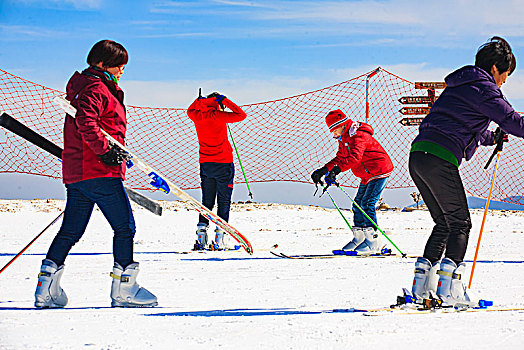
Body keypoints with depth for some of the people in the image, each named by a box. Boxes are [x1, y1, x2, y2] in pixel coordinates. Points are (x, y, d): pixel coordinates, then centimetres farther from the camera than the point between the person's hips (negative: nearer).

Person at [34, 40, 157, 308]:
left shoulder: (88, 87, 23)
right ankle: (124, 289, 0)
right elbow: (86, 122, -25)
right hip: (100, 174, -10)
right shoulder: (97, 88, -10)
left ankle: (46, 288, 5)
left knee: (71, 231, 9)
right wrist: (106, 151, -23)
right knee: (125, 227, -3)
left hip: (74, 172, 10)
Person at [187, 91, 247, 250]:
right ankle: (219, 238, -6)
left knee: (207, 201, 13)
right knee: (224, 201, 1)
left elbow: (190, 110, 28)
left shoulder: (198, 116, 4)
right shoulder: (218, 116, -11)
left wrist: (199, 100, 26)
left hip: (205, 164, 5)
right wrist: (225, 101, -4)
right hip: (223, 163, -5)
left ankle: (201, 232, 3)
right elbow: (241, 115, -8)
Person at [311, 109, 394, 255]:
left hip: (379, 171, -11)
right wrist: (323, 170, 7)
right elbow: (340, 159, 19)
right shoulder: (344, 139, 10)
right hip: (368, 175, 11)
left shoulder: (358, 136, -23)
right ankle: (359, 238, 17)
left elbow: (354, 157, -39)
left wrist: (336, 171, -49)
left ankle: (373, 241, -17)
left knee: (367, 204, -17)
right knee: (358, 204, 9)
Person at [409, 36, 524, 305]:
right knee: (460, 223, -1)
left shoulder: (460, 84, 26)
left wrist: (493, 137, 37)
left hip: (418, 156, 9)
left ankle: (422, 283, 13)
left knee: (444, 223, 17)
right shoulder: (483, 87, -3)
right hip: (440, 160, -9)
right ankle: (449, 284, -11)